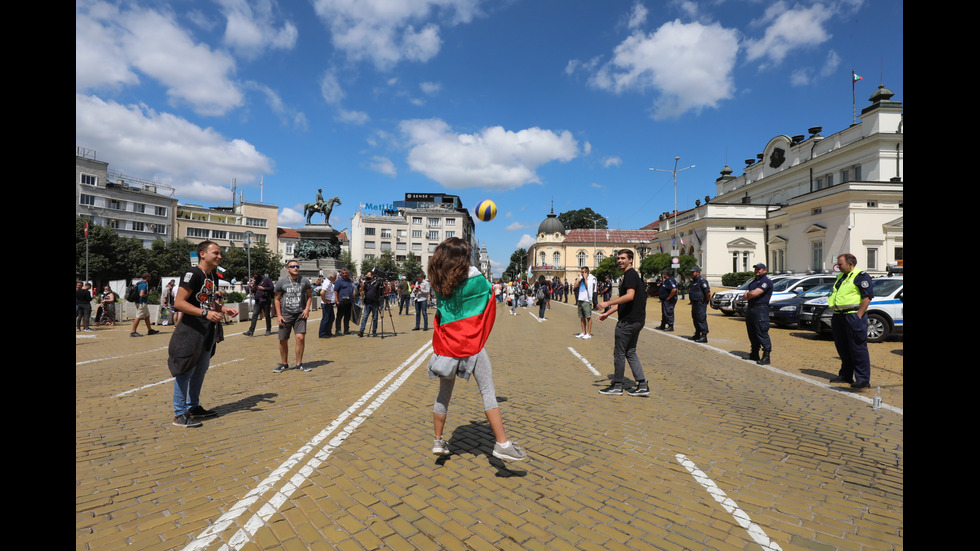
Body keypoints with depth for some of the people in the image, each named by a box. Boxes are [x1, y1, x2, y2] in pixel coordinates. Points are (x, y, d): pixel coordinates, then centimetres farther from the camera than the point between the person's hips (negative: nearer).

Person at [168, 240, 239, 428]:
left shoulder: (213, 277, 14)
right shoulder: (193, 274, -13)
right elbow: (179, 302, -20)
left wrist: (224, 309, 8)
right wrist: (205, 313, -27)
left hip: (208, 330, 9)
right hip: (192, 329, -9)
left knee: (201, 369, 16)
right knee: (186, 371, -3)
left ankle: (193, 407, 29)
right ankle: (179, 414, 7)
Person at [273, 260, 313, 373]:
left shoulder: (304, 281, 3)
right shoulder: (281, 282, 2)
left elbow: (309, 296, 13)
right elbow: (277, 299, 9)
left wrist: (307, 309, -1)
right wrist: (279, 315, 2)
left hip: (300, 314, 0)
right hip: (285, 314, 1)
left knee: (300, 337, -13)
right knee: (283, 340, 5)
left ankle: (299, 364, 3)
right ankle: (284, 364, 25)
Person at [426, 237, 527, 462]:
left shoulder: (437, 283, 3)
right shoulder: (474, 279, -8)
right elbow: (489, 291, 9)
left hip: (445, 344, 5)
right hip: (470, 344, -4)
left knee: (444, 392, 18)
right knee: (488, 391, 2)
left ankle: (438, 441, 29)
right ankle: (502, 443, 3)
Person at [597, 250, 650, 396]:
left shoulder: (630, 274, -13)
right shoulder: (630, 275, 19)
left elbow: (630, 296, -27)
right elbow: (622, 301, 23)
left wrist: (607, 303, -25)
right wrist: (607, 313, 20)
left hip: (628, 320, -10)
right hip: (637, 320, 10)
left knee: (619, 352, 1)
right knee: (630, 352, 14)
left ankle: (617, 386, 11)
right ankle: (642, 385, 14)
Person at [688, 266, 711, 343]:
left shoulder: (702, 281, -15)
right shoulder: (693, 281, 14)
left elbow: (707, 292, -18)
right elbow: (690, 290, 28)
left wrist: (707, 300, -7)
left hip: (700, 303, -10)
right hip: (694, 302, 10)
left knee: (701, 319, -10)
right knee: (695, 319, 15)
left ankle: (704, 336, -8)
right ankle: (697, 335, 26)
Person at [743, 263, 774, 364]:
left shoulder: (766, 281, -6)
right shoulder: (753, 282, 22)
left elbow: (754, 293, -18)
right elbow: (744, 296, 14)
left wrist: (748, 294, 3)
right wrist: (752, 294, -6)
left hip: (760, 309, -9)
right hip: (750, 308, 9)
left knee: (762, 333, -9)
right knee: (752, 333, 14)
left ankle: (766, 357, -6)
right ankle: (754, 354, 24)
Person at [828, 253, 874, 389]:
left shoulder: (861, 276, -7)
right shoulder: (840, 277, 19)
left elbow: (867, 297, -14)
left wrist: (858, 316, -18)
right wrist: (835, 315, 13)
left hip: (853, 316, -8)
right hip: (839, 317, 8)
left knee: (858, 348, -5)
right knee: (842, 348, 13)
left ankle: (863, 379, 1)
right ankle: (845, 375, 22)